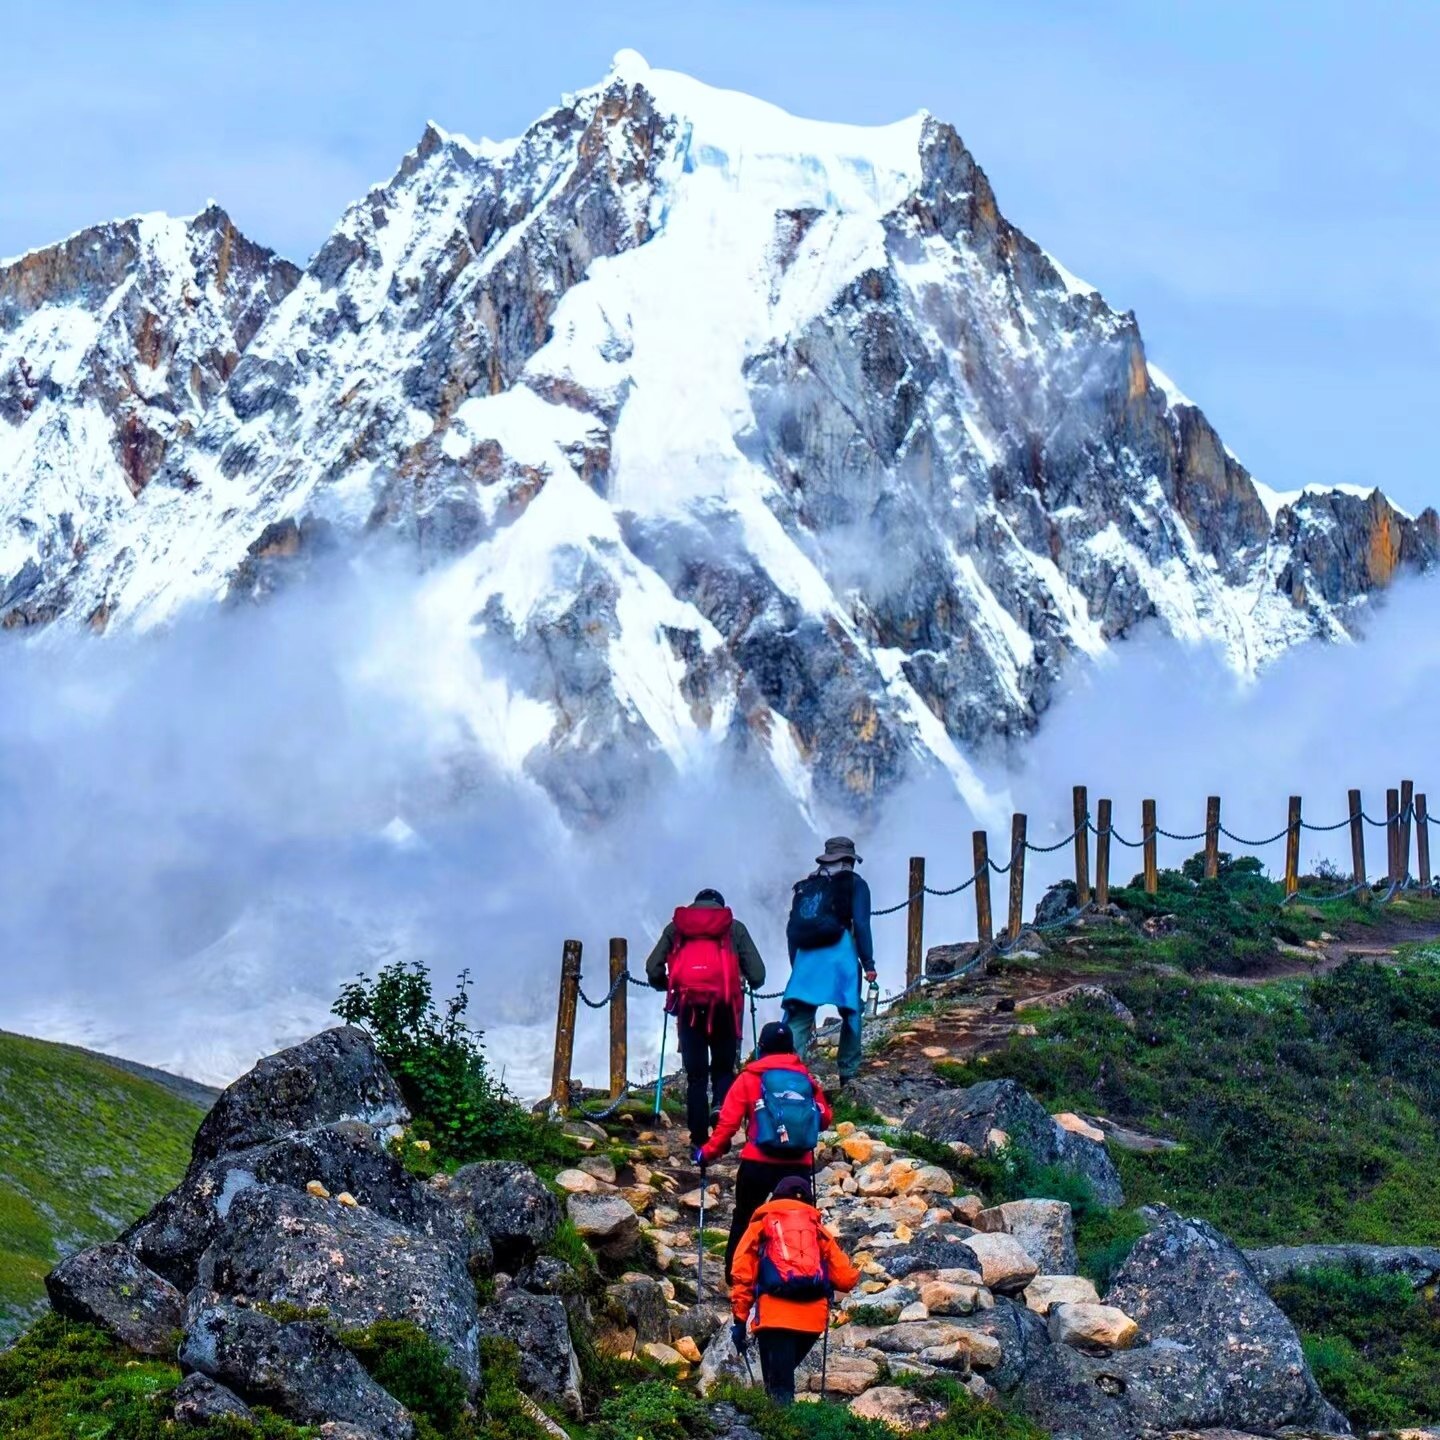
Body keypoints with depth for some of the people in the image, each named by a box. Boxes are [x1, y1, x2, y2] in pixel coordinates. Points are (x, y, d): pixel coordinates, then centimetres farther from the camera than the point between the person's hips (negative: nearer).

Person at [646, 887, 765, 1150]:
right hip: (724, 1005, -1)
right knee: (724, 1068, 12)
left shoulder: (676, 927, 17)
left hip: (688, 1005, 1)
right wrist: (750, 985, 28)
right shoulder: (735, 928, 14)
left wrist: (667, 986, 28)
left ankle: (699, 1138, 1)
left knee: (695, 1074, 7)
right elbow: (757, 974, 6)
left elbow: (653, 968, 9)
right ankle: (722, 1105, -19)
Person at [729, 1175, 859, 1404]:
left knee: (778, 1386, -4)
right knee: (783, 1375, 25)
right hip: (813, 1318, 3)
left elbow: (742, 1276, 7)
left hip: (775, 1315, -3)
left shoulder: (761, 1226, 19)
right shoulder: (818, 1230, 24)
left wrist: (740, 1320, 8)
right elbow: (846, 1279, 16)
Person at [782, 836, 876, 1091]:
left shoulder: (805, 887, 21)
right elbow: (861, 925, -1)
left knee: (798, 1019, -2)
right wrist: (868, 963, -1)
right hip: (839, 954, -3)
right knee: (851, 1013, 11)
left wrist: (796, 966, 20)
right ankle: (848, 1075, 9)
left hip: (805, 956, 3)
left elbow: (792, 930, 17)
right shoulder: (854, 885, 10)